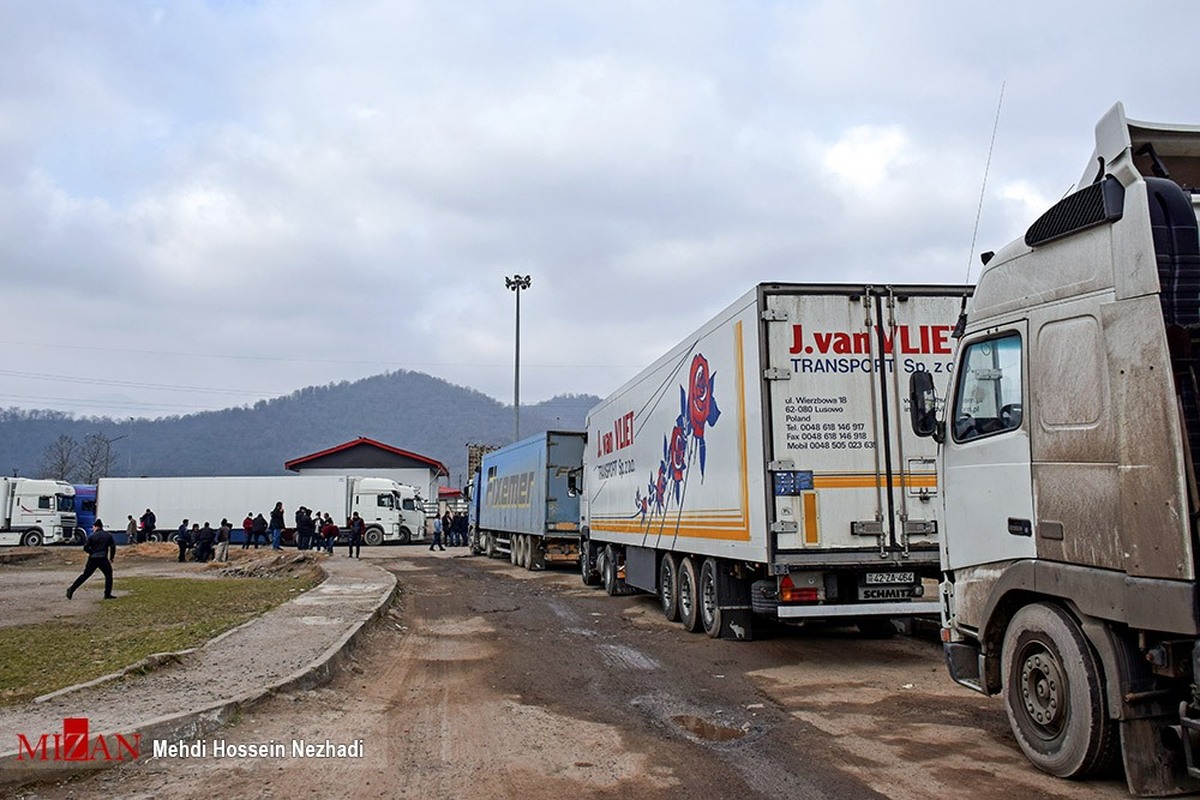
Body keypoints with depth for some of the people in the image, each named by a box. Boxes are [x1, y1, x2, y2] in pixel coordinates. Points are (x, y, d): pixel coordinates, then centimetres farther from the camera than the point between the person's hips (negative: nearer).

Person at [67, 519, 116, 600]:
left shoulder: (92, 536, 1)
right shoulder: (108, 535, 5)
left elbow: (85, 547, -2)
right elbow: (113, 546, 1)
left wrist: (92, 552, 17)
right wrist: (111, 557, 10)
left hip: (92, 559, 1)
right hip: (103, 559, -1)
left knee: (85, 576, 13)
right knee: (108, 575, 10)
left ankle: (71, 590, 14)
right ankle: (107, 594, 4)